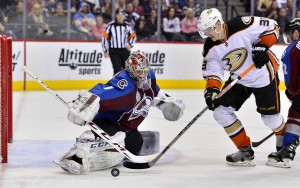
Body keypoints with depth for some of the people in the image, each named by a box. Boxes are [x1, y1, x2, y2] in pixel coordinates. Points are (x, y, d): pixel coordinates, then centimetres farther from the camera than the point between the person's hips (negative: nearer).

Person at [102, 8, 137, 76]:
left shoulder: (127, 25, 3)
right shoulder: (110, 25, -7)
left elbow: (133, 36, 14)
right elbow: (105, 37, -2)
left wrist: (130, 44, -4)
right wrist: (105, 51, -1)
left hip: (125, 50, 4)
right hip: (114, 51, -3)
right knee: (118, 70, -13)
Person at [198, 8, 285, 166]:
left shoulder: (242, 26, -27)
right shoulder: (211, 48, -10)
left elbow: (272, 27, -17)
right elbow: (213, 73, -6)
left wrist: (262, 47, -27)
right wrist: (211, 90, -23)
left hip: (264, 75, -5)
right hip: (238, 79, 6)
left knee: (270, 116, 1)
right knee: (221, 111, -6)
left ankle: (283, 144, 36)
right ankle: (245, 151, 7)